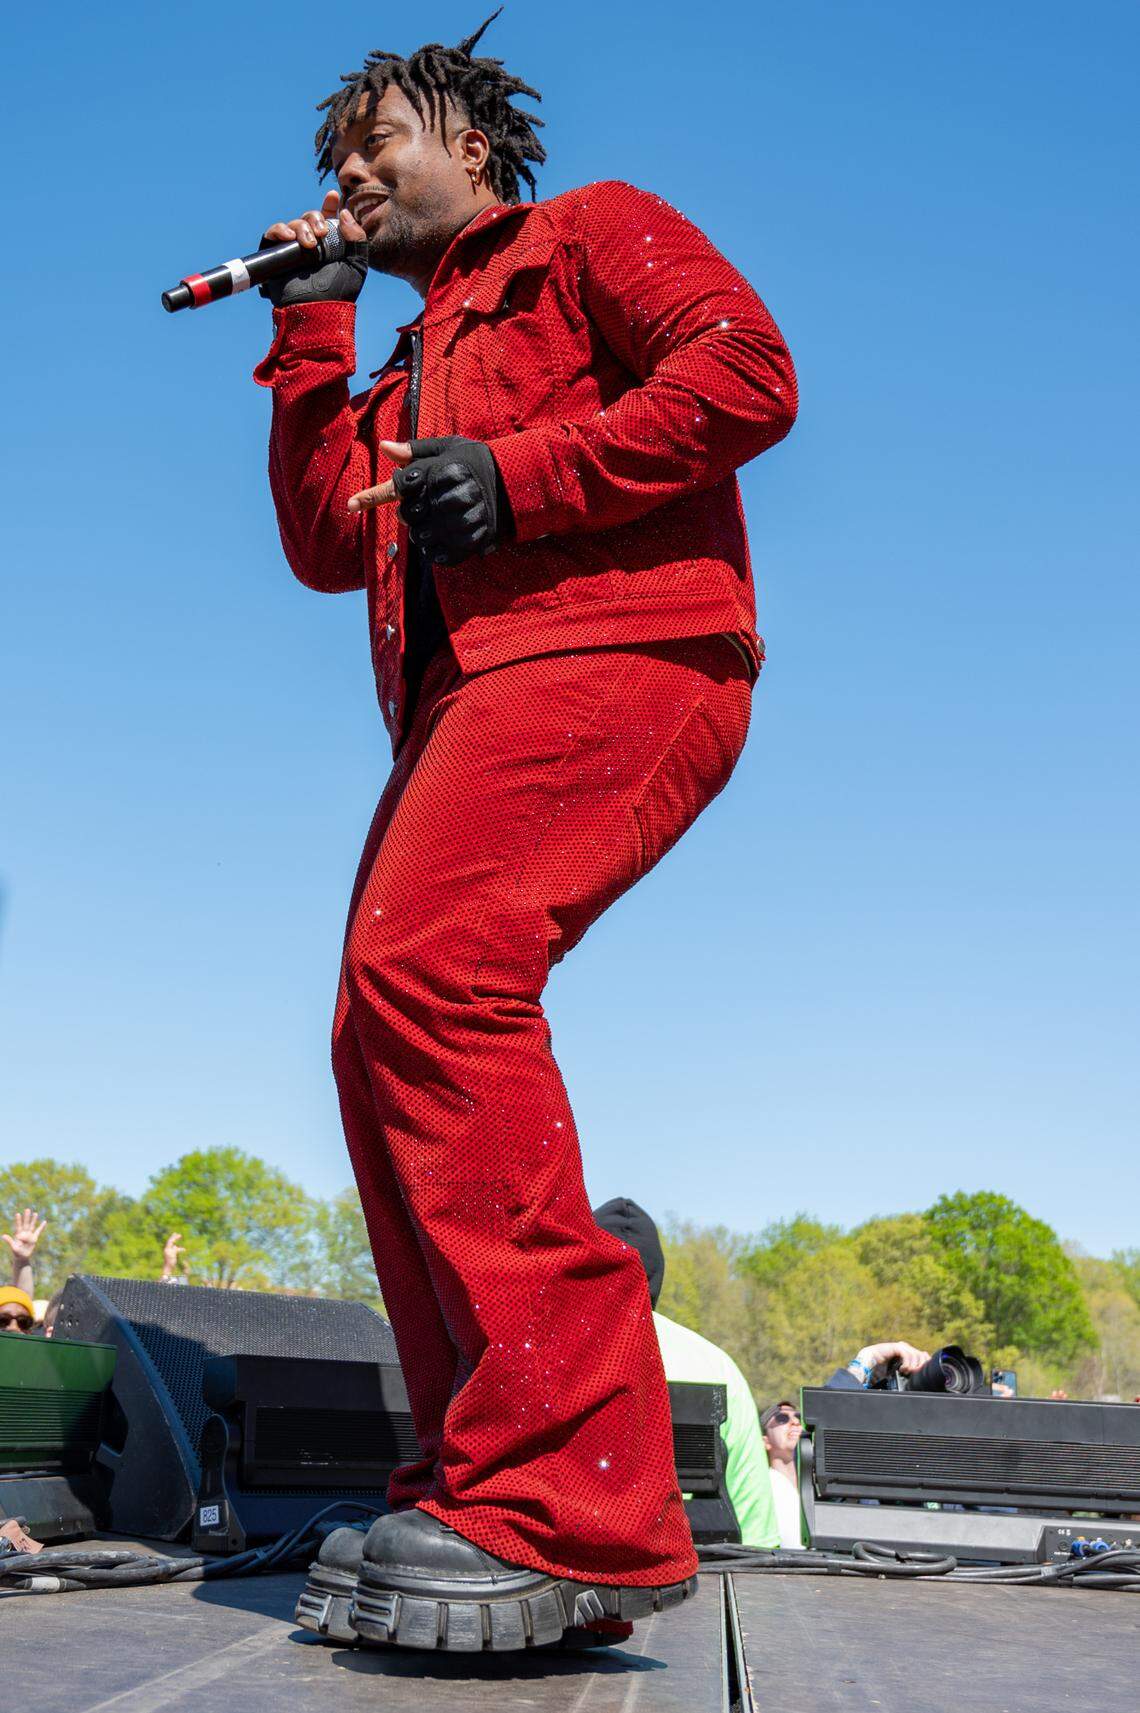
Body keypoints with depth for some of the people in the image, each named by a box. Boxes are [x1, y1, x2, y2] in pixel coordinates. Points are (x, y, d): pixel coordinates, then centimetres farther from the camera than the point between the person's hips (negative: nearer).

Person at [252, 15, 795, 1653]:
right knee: (387, 1036, -2)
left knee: (426, 968, -30)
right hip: (472, 696, 9)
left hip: (616, 653, -9)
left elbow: (747, 370, -4)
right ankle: (489, 1483, 2)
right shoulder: (417, 366, 36)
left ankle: (574, 1496, -33)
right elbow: (325, 544, 23)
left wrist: (519, 477, -9)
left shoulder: (593, 230, 15)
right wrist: (309, 331, 23)